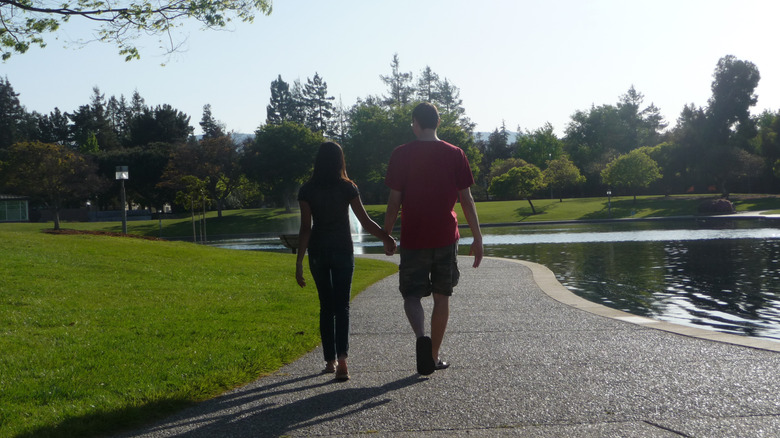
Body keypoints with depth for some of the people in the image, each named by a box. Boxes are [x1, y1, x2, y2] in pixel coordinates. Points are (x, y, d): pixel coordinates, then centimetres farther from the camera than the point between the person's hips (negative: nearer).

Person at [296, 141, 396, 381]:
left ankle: (330, 360, 17)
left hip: (318, 251, 1)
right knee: (342, 305, 2)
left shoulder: (307, 190, -4)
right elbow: (365, 221, -7)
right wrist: (386, 237, 5)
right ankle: (342, 357, -17)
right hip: (342, 251, -1)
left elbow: (305, 228, -8)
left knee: (326, 306, 13)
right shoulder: (347, 187, -6)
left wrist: (299, 261, -5)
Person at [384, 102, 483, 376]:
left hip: (413, 238, -2)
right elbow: (466, 200, 0)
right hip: (446, 237, 2)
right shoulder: (455, 154, 1)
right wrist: (477, 239, 5)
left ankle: (422, 337, -23)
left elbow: (395, 201, -5)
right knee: (442, 296, 12)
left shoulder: (401, 154, -5)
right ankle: (434, 356, 18)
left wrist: (386, 235, 6)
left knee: (412, 295, 5)